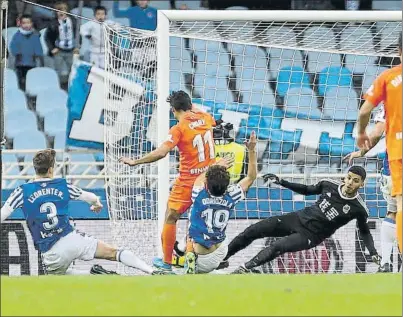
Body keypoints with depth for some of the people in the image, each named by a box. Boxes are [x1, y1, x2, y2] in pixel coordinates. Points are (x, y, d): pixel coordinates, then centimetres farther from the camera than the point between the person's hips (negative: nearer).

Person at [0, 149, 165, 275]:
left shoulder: (22, 192, -4)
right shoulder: (62, 185, 4)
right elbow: (91, 198, 19)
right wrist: (97, 203, 42)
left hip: (52, 254, -1)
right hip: (71, 238, 1)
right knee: (113, 253, 9)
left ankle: (92, 275, -1)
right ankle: (152, 272, -6)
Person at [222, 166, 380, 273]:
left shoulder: (358, 208, -16)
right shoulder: (329, 185, -7)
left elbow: (364, 231, 0)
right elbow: (307, 190, 11)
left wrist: (373, 252, -13)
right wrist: (281, 182, 6)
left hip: (311, 236, -4)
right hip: (299, 218, 4)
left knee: (277, 247, -29)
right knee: (252, 231, 0)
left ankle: (244, 269, -24)